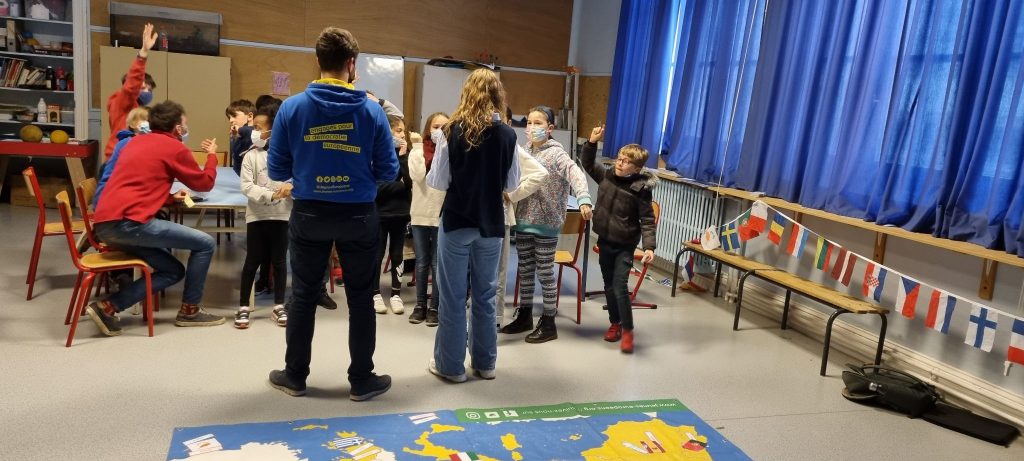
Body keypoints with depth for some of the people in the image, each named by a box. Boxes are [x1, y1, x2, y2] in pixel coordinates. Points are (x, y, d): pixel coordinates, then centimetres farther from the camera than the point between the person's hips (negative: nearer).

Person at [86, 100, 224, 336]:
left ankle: (108, 306, 7)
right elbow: (204, 183, 12)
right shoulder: (175, 148, -1)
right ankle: (189, 310, 10)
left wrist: (170, 197, 27)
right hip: (128, 223, -9)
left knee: (173, 271, 15)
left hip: (104, 224, 9)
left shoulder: (135, 143, 24)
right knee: (205, 243, 0)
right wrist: (212, 155, 28)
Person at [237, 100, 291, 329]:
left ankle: (279, 306, 21)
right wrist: (270, 195, -22)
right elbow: (247, 186, -9)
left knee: (279, 261, 9)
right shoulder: (251, 155, -2)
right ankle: (243, 307, 17)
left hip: (282, 215, 0)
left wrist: (291, 186, -21)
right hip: (257, 215, 0)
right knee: (252, 261, 6)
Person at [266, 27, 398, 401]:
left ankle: (295, 376, 26)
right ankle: (362, 380, 20)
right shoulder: (371, 110, -9)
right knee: (361, 299, 11)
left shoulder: (292, 107, -7)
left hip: (309, 215, 1)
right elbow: (389, 172, -5)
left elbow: (276, 170, -3)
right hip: (358, 216, -1)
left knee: (303, 296, 14)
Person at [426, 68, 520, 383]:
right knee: (485, 295, 14)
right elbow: (512, 184, 5)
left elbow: (437, 182, -5)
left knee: (453, 296, 7)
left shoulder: (452, 131, -9)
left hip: (456, 222, -2)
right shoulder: (507, 135, -4)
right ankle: (485, 362, 24)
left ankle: (451, 365, 17)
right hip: (491, 224, 2)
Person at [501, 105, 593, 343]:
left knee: (545, 273, 2)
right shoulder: (525, 153, 12)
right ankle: (525, 316, 29)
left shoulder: (555, 153, -10)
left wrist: (584, 200, -40)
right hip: (523, 221, 7)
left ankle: (548, 323, 13)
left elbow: (576, 174, -24)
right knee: (525, 271, 15)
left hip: (545, 223, -7)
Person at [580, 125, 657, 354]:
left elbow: (647, 220, -14)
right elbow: (588, 163, 11)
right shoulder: (606, 175, -1)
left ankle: (627, 330, 4)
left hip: (625, 246, -5)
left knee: (620, 287, -10)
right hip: (605, 241, 6)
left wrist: (649, 246, -23)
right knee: (609, 286, 14)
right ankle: (615, 323, 31)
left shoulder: (641, 189, -15)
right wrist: (592, 142, -4)